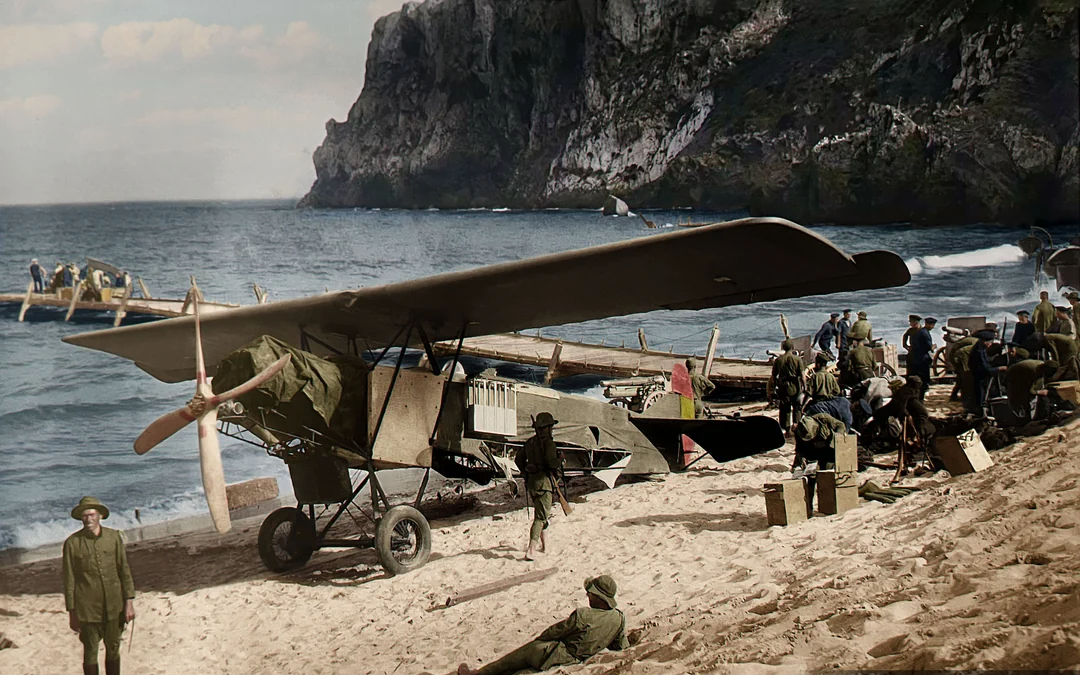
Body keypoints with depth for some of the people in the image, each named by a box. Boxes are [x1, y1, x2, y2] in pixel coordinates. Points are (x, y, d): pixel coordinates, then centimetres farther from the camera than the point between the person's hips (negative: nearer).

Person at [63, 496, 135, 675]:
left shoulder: (114, 537, 0)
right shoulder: (72, 543, -6)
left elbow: (124, 571, 4)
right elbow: (69, 580, -2)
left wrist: (129, 602, 0)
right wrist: (72, 612, -1)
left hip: (114, 605, 2)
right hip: (87, 608, -2)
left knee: (113, 649, 12)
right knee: (90, 652, 5)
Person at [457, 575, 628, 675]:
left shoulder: (582, 615, -26)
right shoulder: (619, 618, -9)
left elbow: (555, 631, -12)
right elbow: (622, 647, 4)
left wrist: (540, 638, 8)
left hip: (555, 658, -7)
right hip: (581, 659, 7)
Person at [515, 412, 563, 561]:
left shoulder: (530, 442, 11)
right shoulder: (548, 443, -12)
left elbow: (519, 459, 16)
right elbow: (552, 462, -22)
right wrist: (560, 459, -2)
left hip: (531, 482, 8)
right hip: (544, 482, -8)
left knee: (541, 513, 24)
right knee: (541, 517, -8)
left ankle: (544, 544, 32)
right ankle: (531, 550, -17)